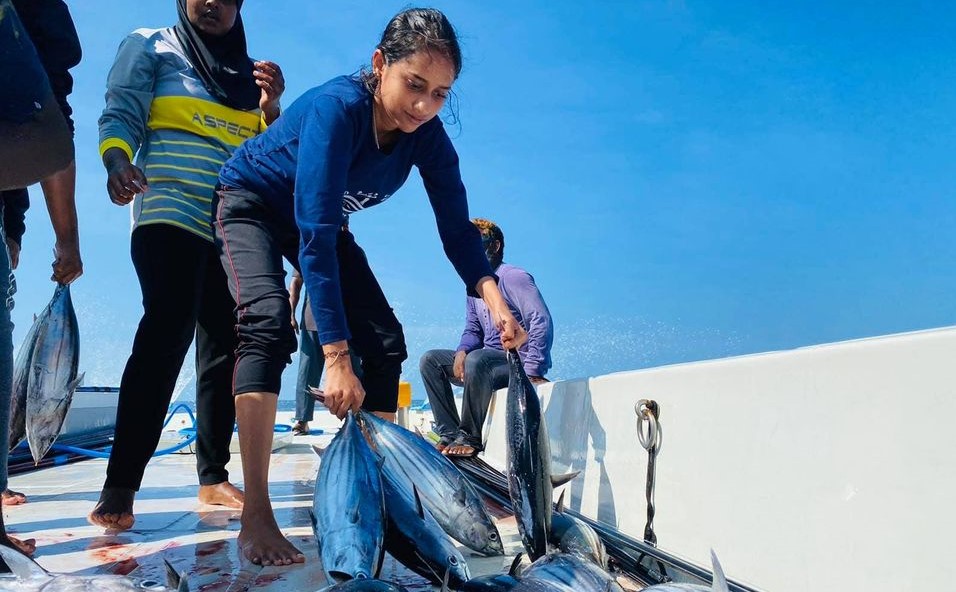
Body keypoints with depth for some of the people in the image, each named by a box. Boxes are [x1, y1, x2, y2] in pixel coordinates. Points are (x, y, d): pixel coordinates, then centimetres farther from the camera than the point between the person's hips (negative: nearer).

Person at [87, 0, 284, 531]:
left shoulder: (248, 71, 20)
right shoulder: (151, 46, 11)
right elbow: (119, 117, 1)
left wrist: (271, 107, -2)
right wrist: (117, 162, -20)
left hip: (236, 227, 5)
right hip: (172, 212, -4)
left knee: (225, 343, 0)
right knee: (167, 329, -22)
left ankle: (213, 476, 9)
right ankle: (119, 487, -20)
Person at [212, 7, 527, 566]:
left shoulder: (429, 137, -19)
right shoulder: (337, 107, -36)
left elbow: (457, 228, -19)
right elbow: (314, 233, -43)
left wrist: (495, 301, -38)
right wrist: (336, 357, -47)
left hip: (322, 221, 6)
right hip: (252, 203, -5)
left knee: (386, 342, -7)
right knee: (270, 321, -31)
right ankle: (255, 517, -28)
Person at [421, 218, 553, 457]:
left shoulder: (513, 277, -12)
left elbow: (542, 322, -22)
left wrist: (532, 372, -27)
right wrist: (461, 351, -7)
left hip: (519, 361, -9)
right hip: (488, 362, 9)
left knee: (478, 359, -36)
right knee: (430, 360, 2)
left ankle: (470, 438, -21)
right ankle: (451, 433, -7)